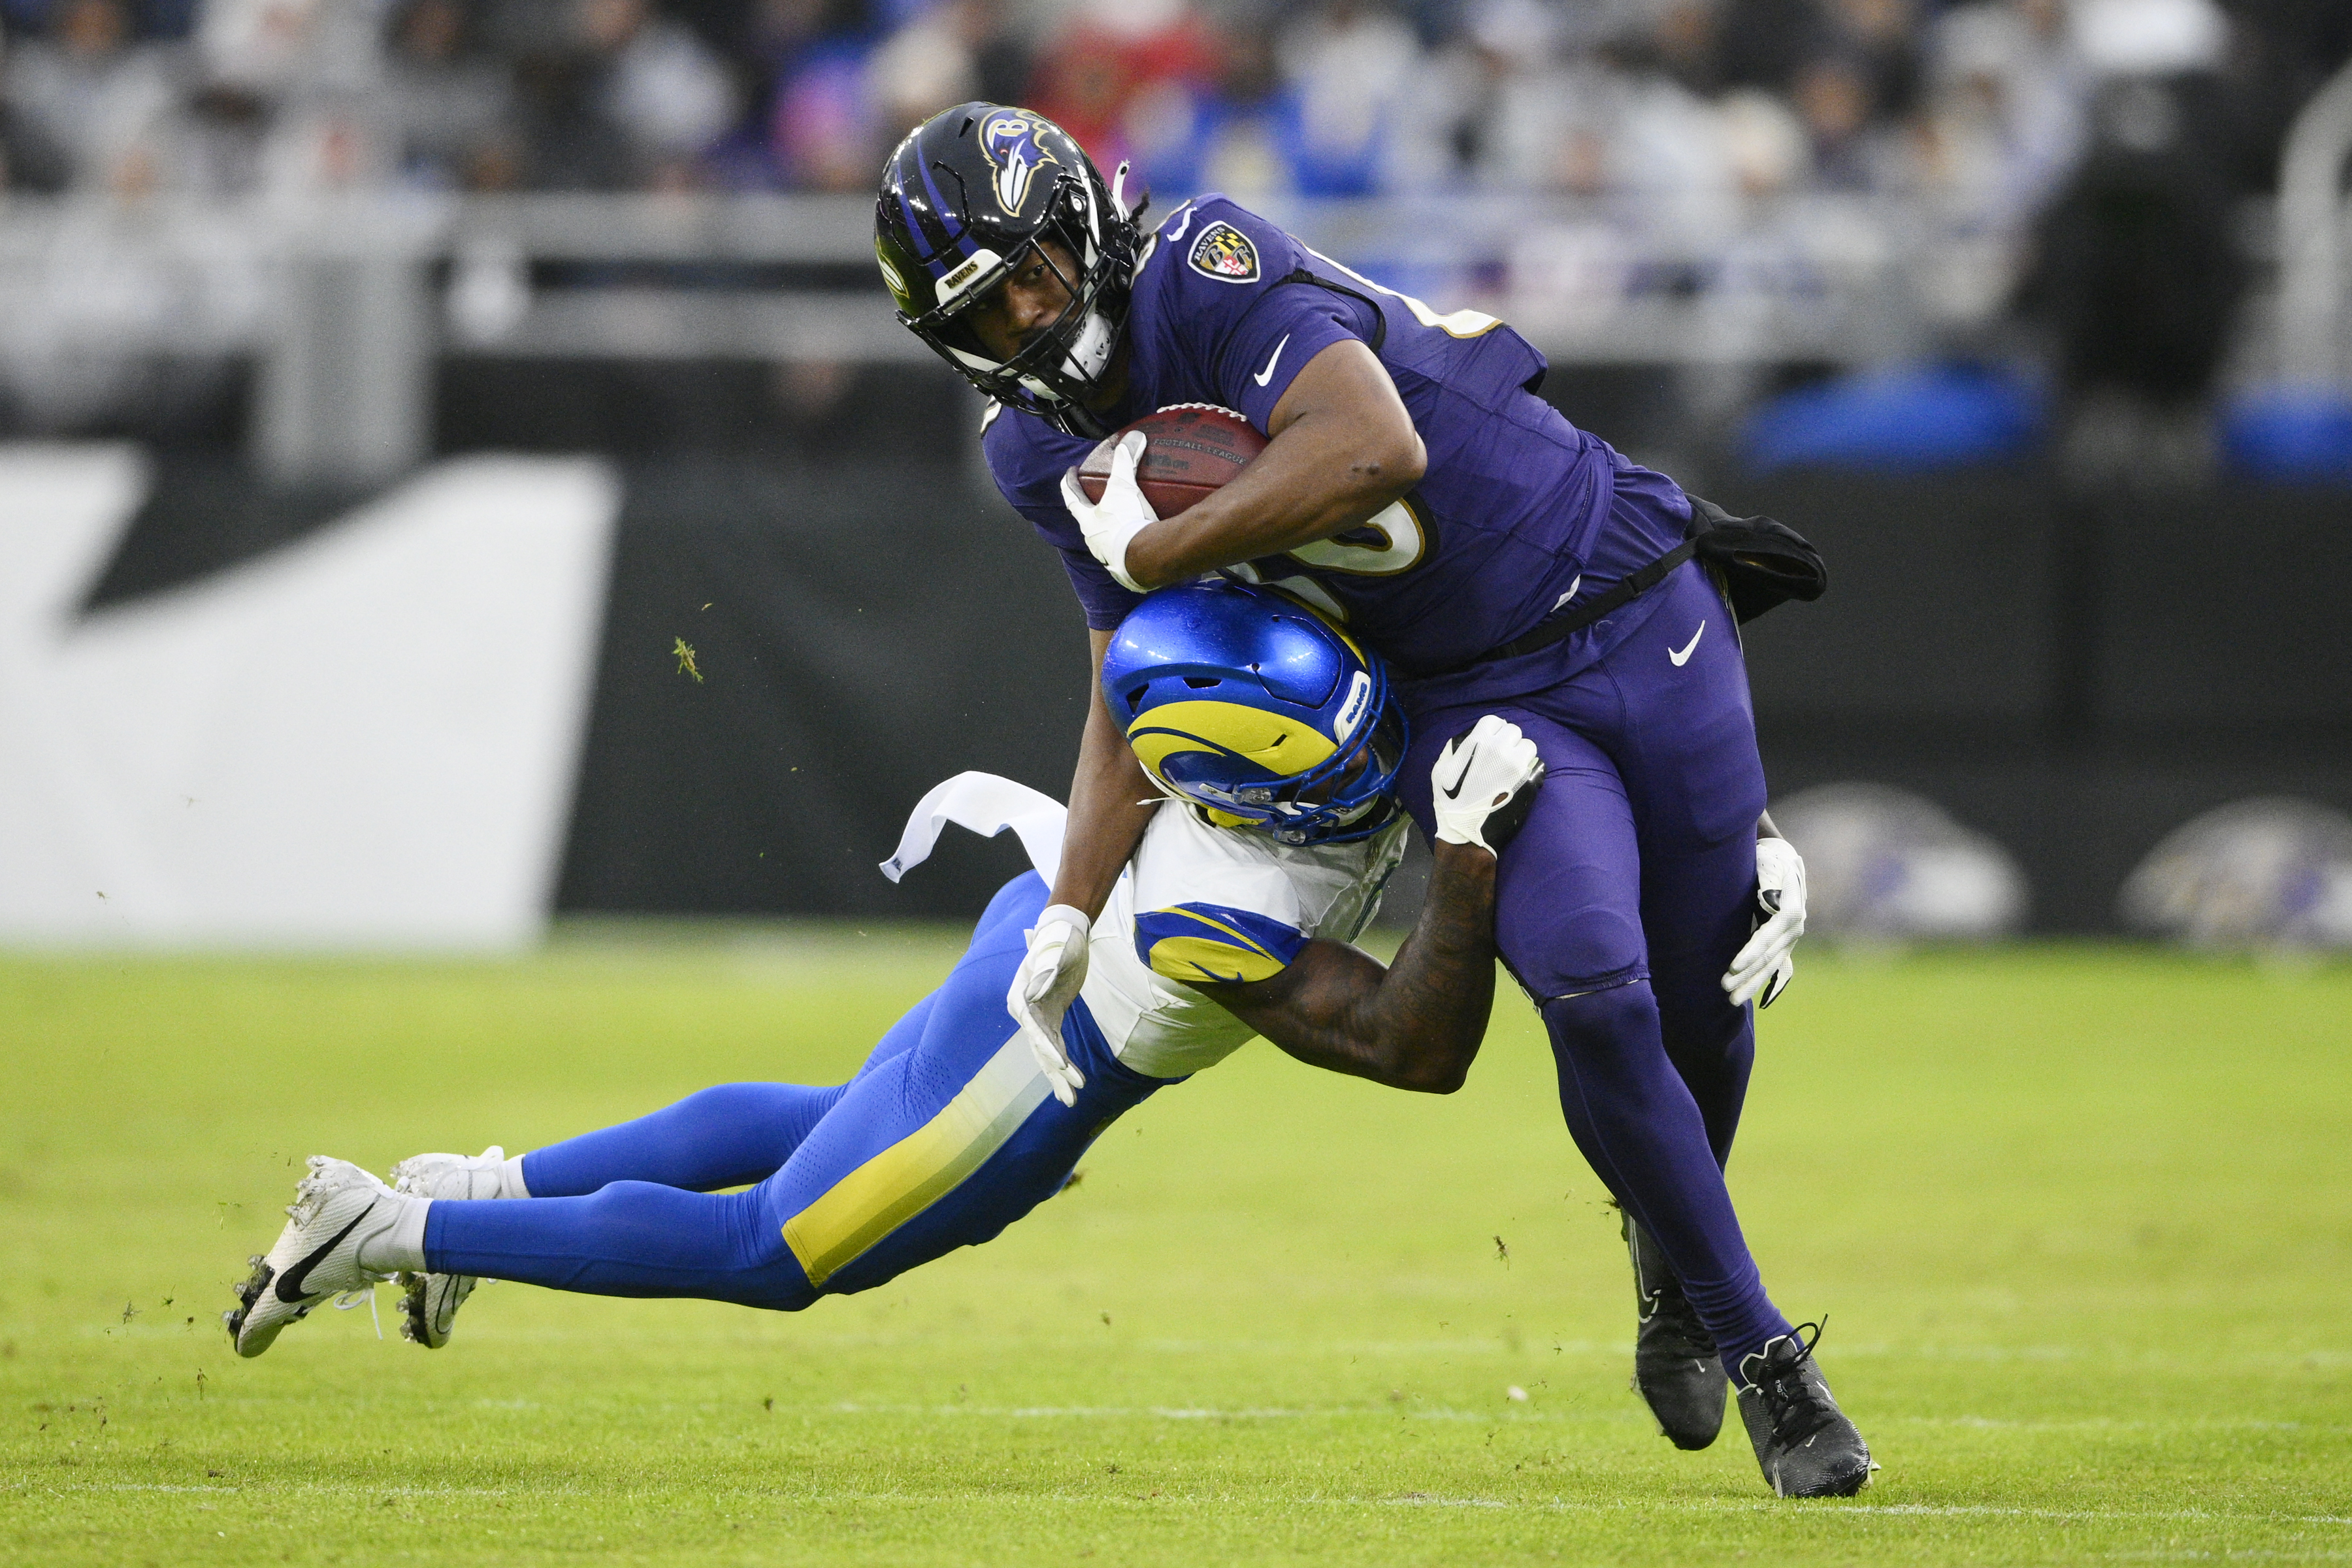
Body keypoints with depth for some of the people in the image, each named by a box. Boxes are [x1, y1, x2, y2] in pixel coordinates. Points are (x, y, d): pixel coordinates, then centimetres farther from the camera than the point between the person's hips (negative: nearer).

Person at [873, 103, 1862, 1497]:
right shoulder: (1048, 455, 2)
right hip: (1474, 699, 3)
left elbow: (1376, 450, -34)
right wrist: (1070, 917, 2)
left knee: (1706, 1003, 5)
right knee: (1597, 999, -19)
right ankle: (1761, 1357, -4)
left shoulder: (1210, 266, -19)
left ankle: (1673, 1252, 39)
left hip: (1638, 617, -3)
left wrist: (1149, 550, -22)